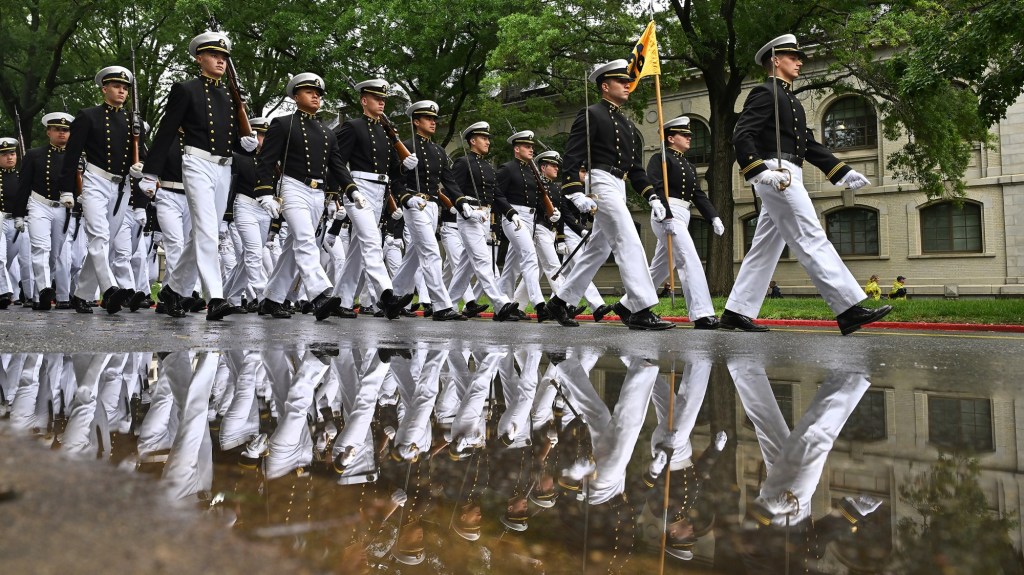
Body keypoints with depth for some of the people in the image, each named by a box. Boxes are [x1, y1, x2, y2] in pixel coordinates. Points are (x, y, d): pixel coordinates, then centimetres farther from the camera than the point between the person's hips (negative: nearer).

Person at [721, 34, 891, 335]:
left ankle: (736, 312, 9)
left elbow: (810, 145, 22)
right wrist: (759, 171, -26)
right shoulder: (765, 93, -4)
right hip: (777, 175, -10)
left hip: (787, 177, 10)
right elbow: (741, 135, -15)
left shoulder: (791, 101, 25)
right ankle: (849, 310, -15)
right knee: (812, 240, -13)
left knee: (765, 249, 7)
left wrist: (843, 172, 14)